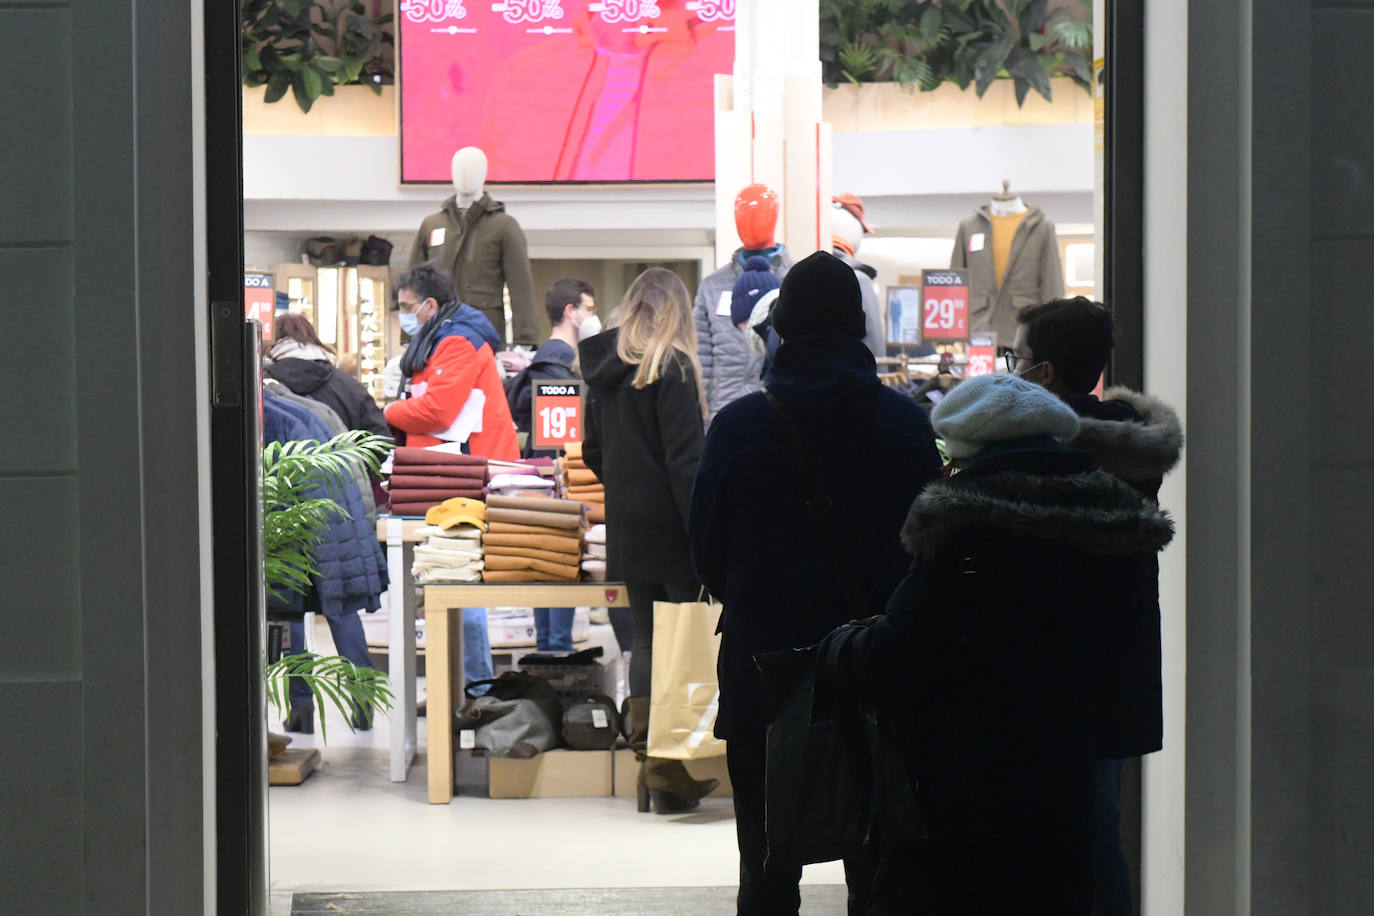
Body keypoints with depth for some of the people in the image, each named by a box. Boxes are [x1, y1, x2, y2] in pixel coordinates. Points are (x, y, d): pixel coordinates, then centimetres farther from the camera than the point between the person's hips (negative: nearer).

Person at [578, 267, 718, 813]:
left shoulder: (603, 369, 8)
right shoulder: (672, 367, -12)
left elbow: (593, 453, 16)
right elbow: (686, 459, -17)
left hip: (626, 526, 7)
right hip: (670, 528, -7)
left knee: (646, 639, 12)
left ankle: (649, 762, 11)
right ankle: (676, 775, -3)